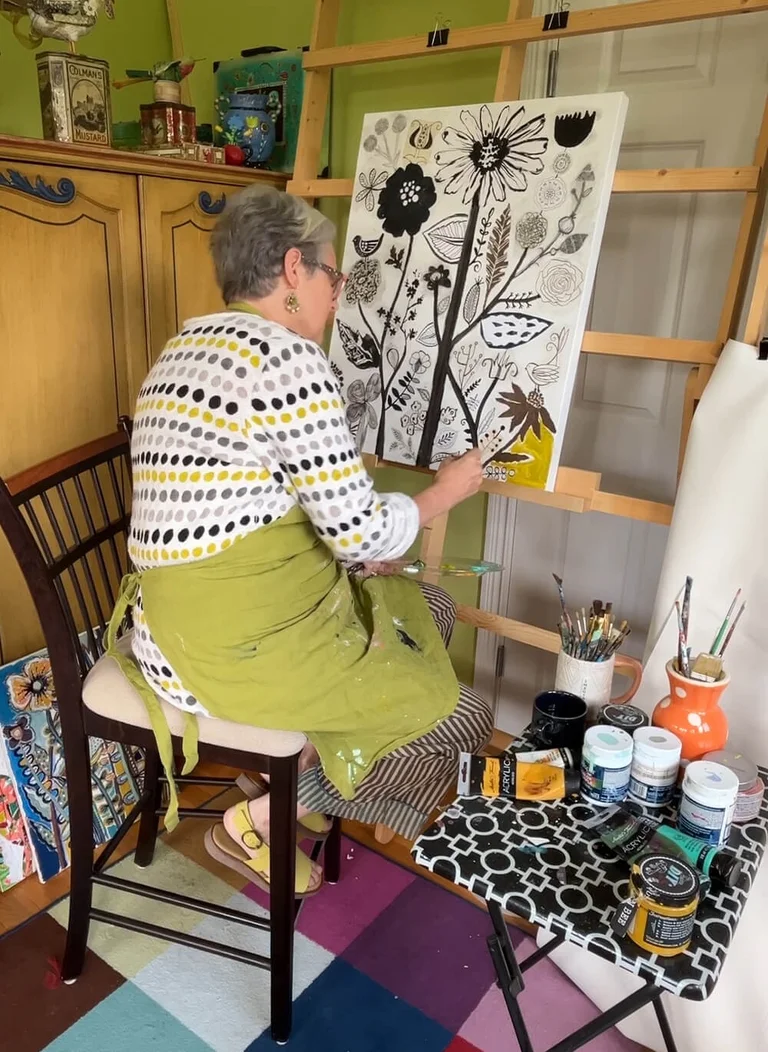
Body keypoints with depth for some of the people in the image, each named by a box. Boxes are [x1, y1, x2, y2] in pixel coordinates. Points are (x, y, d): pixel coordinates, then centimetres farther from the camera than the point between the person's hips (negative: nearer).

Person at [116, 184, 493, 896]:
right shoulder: (286, 359, -20)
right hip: (243, 647, -10)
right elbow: (363, 534, -19)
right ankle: (259, 819, 13)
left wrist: (348, 541, 9)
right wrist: (447, 489, 0)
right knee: (465, 722, 4)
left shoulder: (188, 348, 11)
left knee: (432, 609, 20)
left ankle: (289, 769, 23)